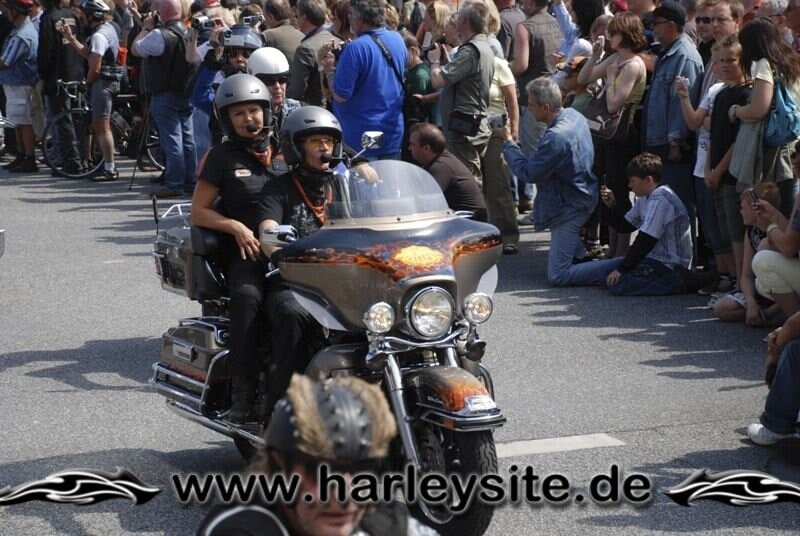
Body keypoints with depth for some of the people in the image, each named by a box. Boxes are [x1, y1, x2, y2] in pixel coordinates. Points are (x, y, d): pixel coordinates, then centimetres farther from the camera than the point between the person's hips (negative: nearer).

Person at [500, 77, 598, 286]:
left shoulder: (556, 138, -31)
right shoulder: (574, 115, -3)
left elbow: (528, 173, -19)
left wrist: (508, 142, -10)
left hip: (570, 207, -9)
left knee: (558, 276, -3)